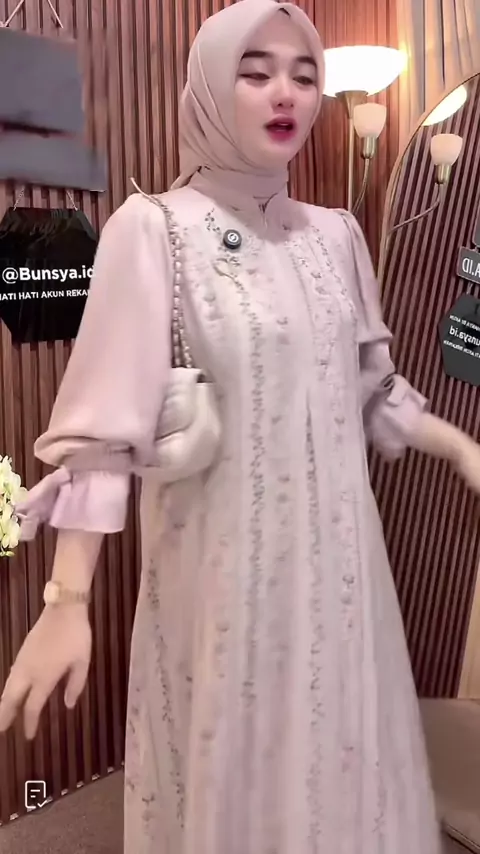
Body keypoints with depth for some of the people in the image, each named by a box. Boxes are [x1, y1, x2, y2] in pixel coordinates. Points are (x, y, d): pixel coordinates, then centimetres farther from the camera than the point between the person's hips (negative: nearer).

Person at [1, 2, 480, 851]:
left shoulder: (336, 233, 5)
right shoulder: (153, 229, -11)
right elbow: (103, 423, -16)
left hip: (335, 548, 5)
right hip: (226, 558, -4)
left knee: (338, 755, 19)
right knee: (235, 767, 12)